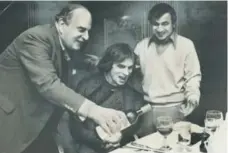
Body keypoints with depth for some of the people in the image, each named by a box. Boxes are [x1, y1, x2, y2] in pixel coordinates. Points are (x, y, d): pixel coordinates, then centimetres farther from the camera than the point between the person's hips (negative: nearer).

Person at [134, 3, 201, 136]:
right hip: (146, 107, 3)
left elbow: (193, 76, 0)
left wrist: (193, 96, -15)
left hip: (172, 108, -3)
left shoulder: (186, 45, -4)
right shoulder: (142, 45, 6)